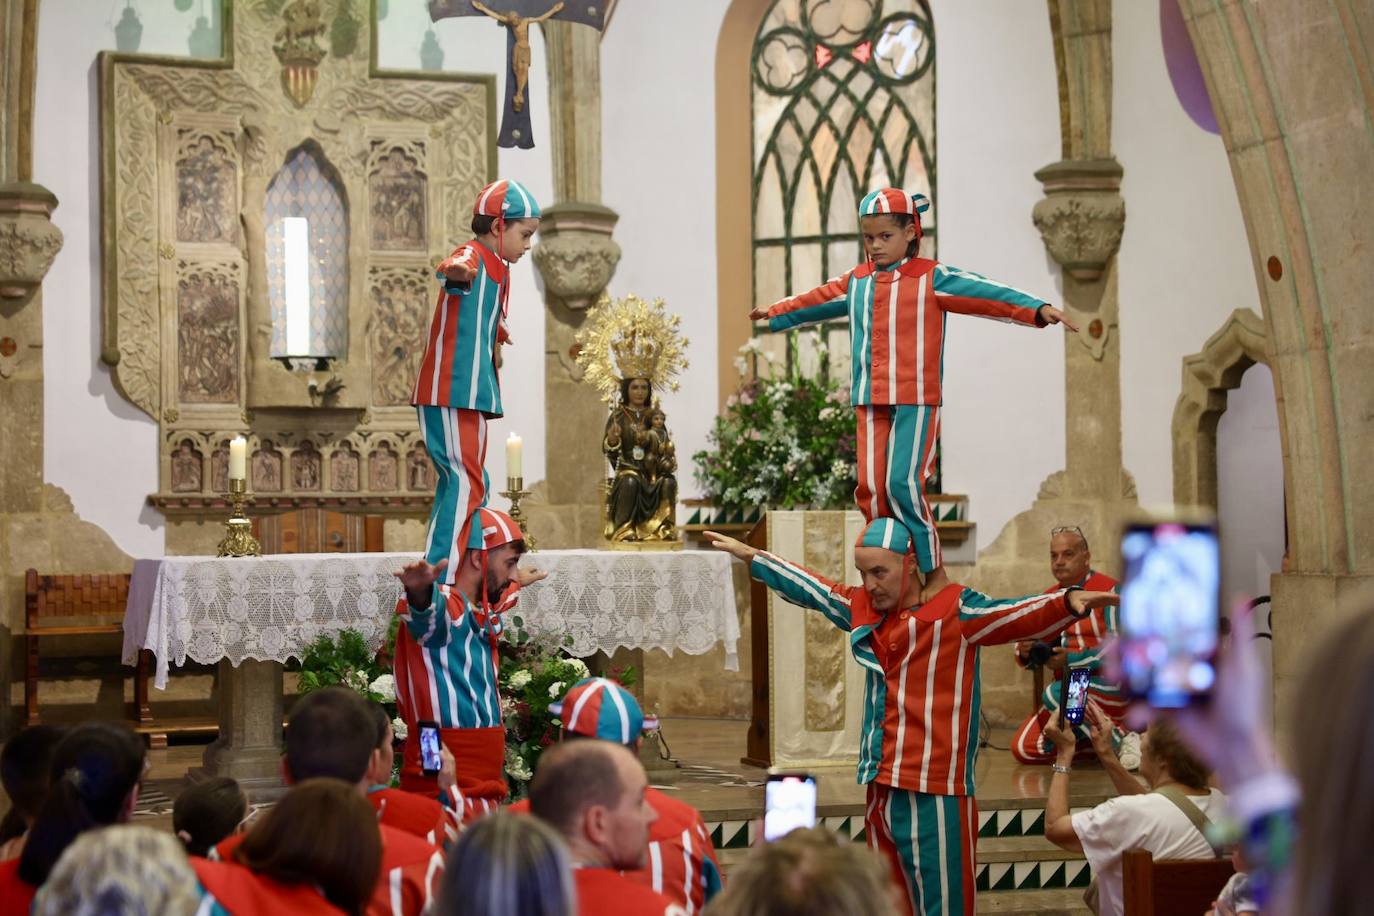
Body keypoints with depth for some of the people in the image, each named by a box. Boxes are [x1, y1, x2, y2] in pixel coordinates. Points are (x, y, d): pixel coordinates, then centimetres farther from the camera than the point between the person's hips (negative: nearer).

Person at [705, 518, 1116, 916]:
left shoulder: (956, 611, -8)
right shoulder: (862, 608, 11)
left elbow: (1019, 615, -22)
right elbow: (809, 587, 26)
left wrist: (1069, 602, -40)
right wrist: (750, 555, 35)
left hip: (935, 794, -7)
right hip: (881, 791, 7)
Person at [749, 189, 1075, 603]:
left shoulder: (932, 278, -4)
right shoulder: (856, 282, 14)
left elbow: (987, 293, -14)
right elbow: (817, 301, 32)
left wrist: (1037, 309, -27)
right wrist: (775, 313, 47)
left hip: (915, 401, -6)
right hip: (870, 401, 6)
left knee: (903, 484, -14)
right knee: (870, 488, 2)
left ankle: (934, 571, -1)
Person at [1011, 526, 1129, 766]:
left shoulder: (1109, 590, -9)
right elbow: (1031, 658, 14)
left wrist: (1071, 660, -26)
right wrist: (1025, 652, -11)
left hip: (1111, 687, -7)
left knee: (1056, 694, -34)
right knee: (1024, 749, -8)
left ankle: (1120, 740, -17)